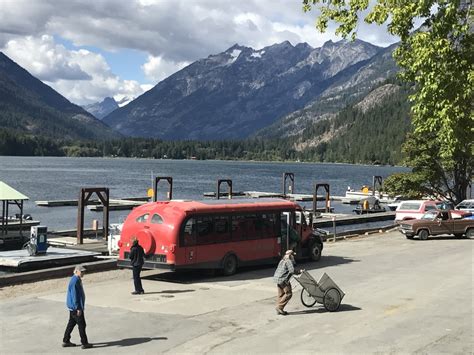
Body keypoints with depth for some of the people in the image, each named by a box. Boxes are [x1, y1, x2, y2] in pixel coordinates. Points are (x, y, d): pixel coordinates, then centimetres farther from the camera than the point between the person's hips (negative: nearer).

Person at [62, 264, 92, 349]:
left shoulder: (77, 280, 11)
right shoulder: (75, 281, -21)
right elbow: (74, 296, -23)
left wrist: (80, 307, 24)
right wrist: (78, 308, -22)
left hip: (73, 307, 10)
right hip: (75, 307, -10)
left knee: (71, 323, 16)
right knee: (82, 324, -2)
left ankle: (66, 341, 24)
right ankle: (84, 343, 5)